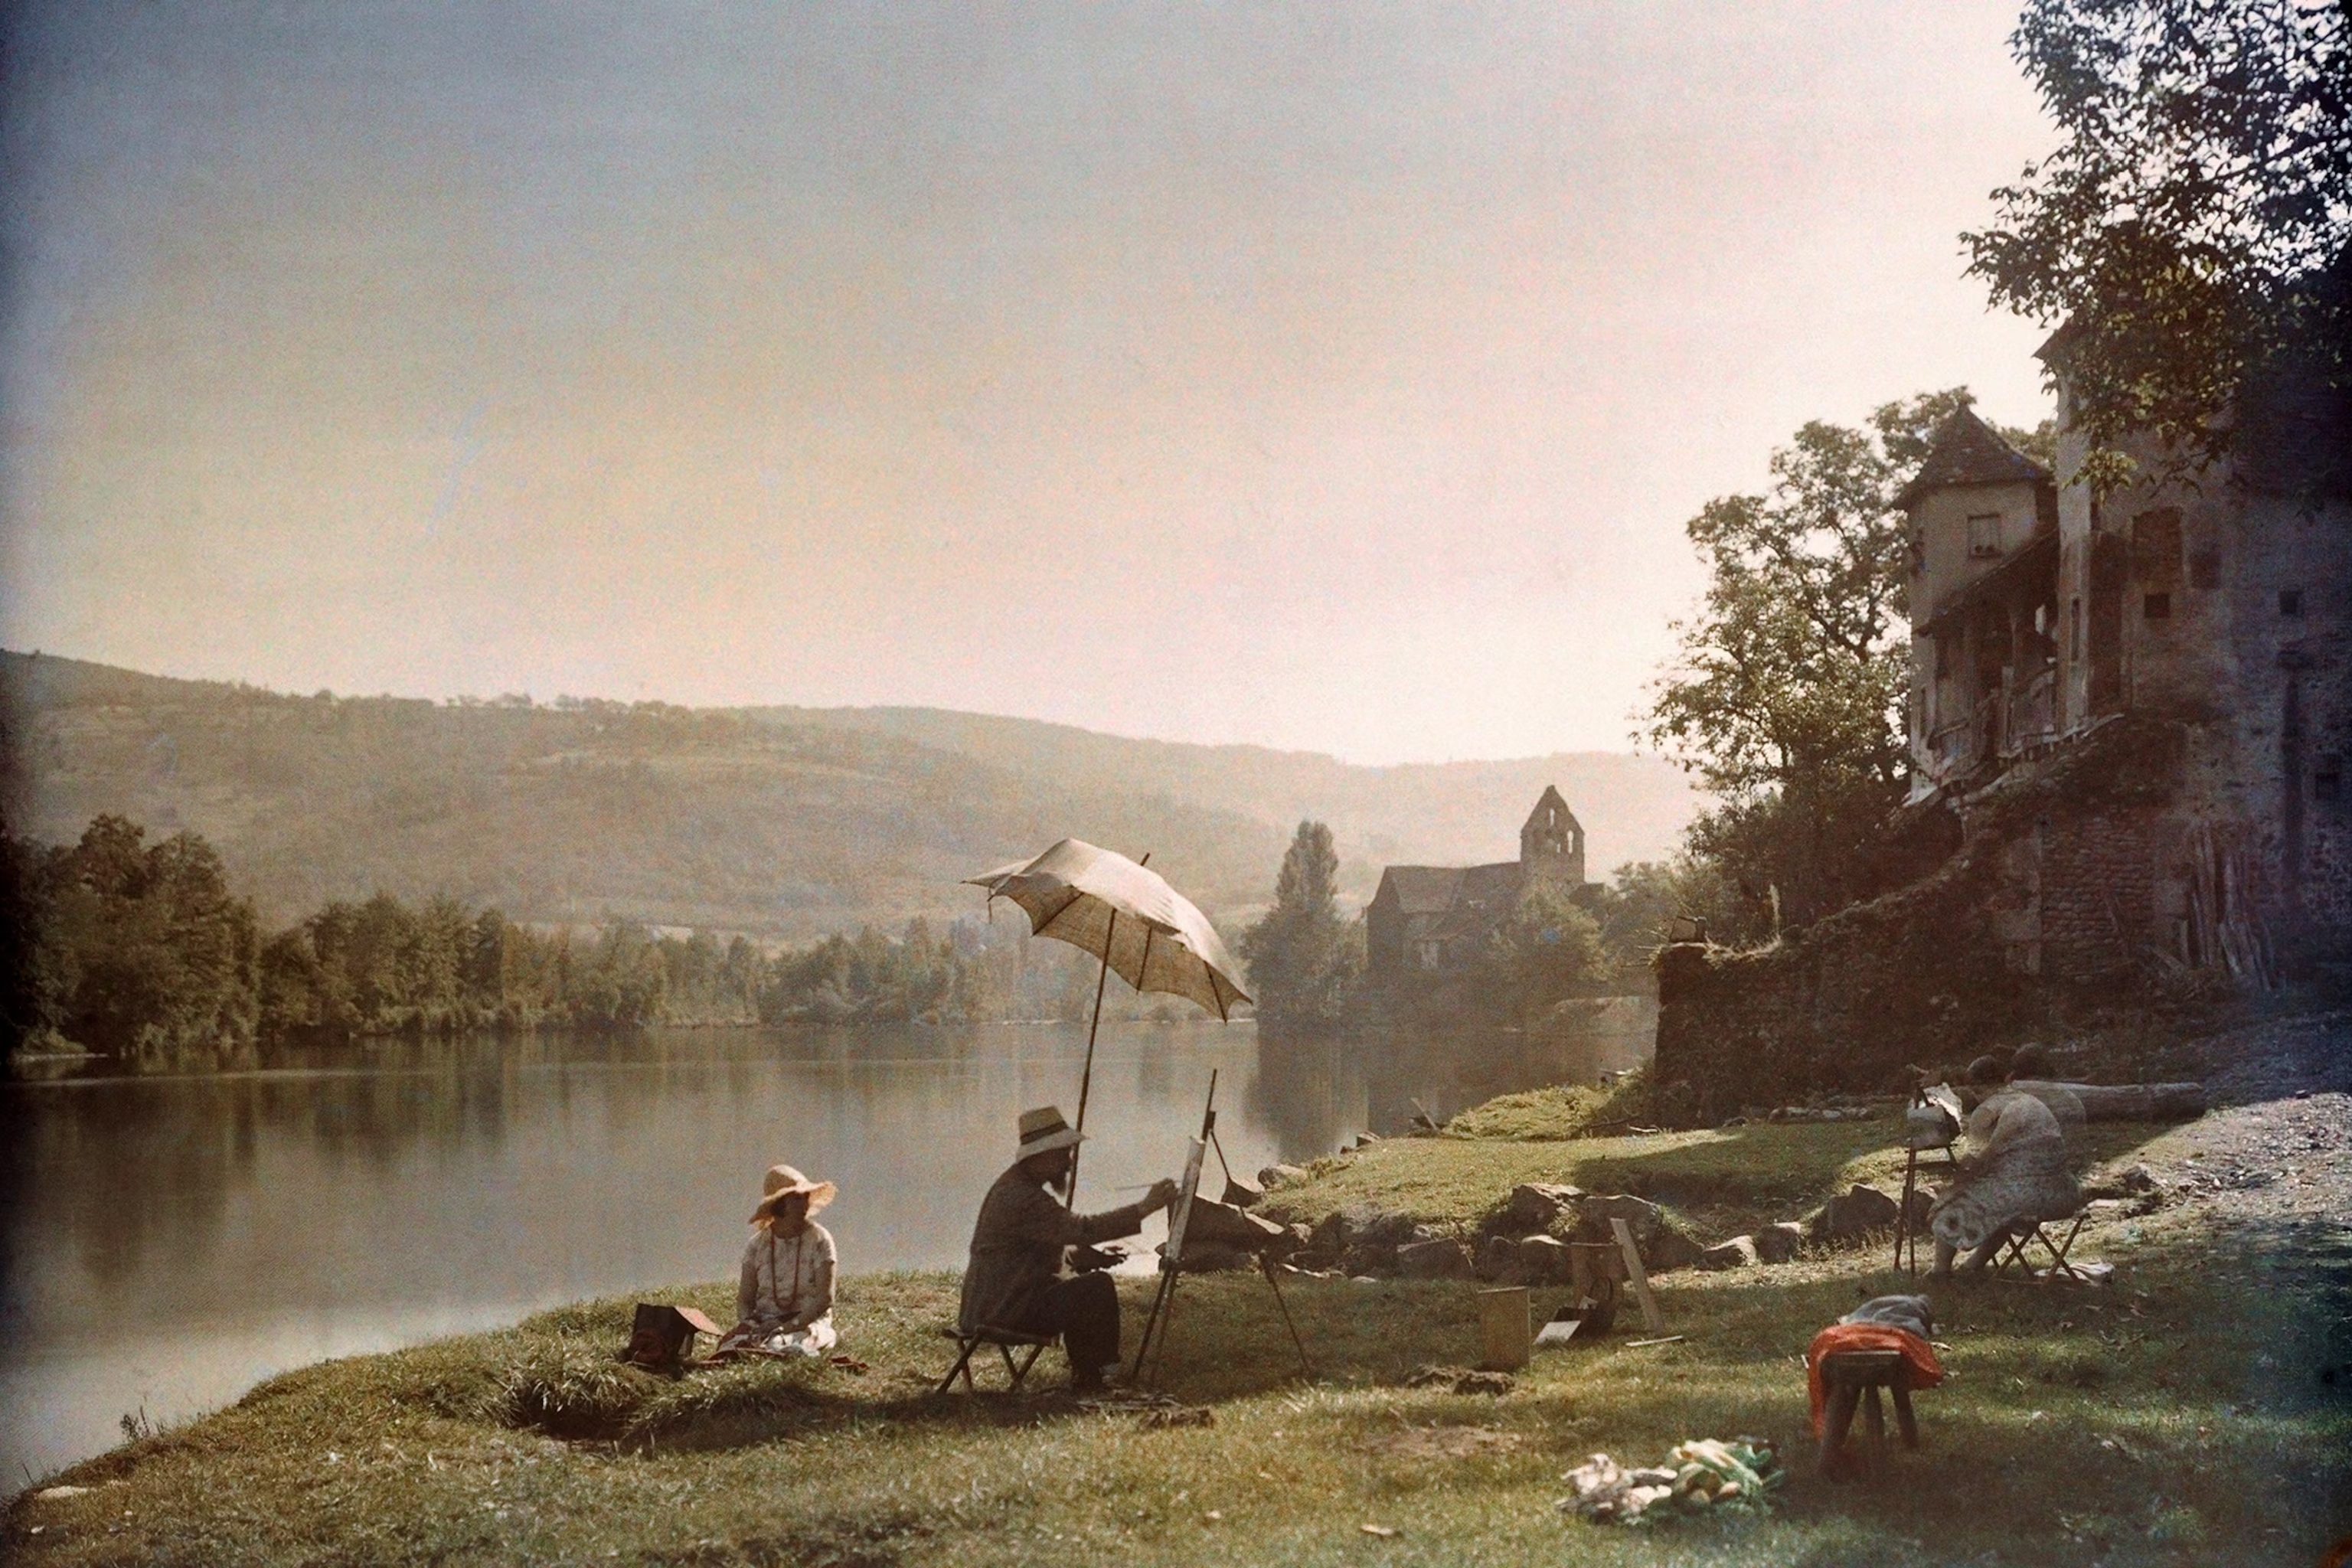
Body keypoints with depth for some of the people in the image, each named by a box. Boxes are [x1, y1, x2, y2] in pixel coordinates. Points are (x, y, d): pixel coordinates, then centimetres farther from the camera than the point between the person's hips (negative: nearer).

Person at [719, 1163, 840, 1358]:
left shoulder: (819, 1240, -4)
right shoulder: (758, 1245, 5)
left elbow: (824, 1299, -10)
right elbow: (744, 1299, 8)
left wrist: (788, 1327, -21)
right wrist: (747, 1323, -16)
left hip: (808, 1320, -4)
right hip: (764, 1321, 4)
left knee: (777, 1345, -37)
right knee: (731, 1345, -28)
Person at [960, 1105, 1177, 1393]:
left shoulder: (1016, 1185, 13)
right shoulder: (1021, 1198, -22)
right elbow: (1082, 1229, -29)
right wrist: (1145, 1208, -28)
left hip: (990, 1303, 11)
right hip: (1005, 1311, -11)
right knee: (1100, 1288, -10)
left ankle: (1086, 1379, 21)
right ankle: (1104, 1371, 4)